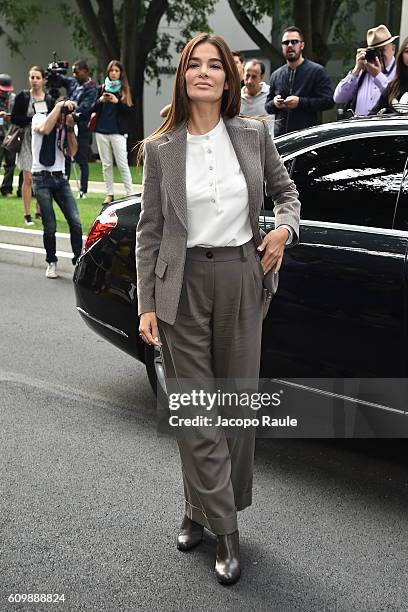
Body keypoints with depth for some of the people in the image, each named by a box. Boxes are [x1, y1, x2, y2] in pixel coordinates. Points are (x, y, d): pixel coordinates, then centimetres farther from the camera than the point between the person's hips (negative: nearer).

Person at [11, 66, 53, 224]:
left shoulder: (49, 100, 4)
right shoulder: (22, 97, -1)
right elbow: (14, 118, -5)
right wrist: (32, 119, -16)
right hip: (27, 141, -2)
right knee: (28, 179, -3)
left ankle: (39, 211, 16)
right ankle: (27, 214, 4)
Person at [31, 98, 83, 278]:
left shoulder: (66, 126, 12)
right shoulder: (39, 118, 1)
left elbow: (72, 152, 1)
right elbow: (45, 130, -24)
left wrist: (70, 128, -9)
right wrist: (60, 105, -18)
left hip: (60, 178, 4)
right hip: (42, 179, -4)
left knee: (75, 222, -10)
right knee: (50, 226, -6)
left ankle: (78, 260, 2)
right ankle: (51, 262, 13)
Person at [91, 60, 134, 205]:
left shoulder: (125, 90, 3)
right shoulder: (102, 89, 10)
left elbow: (130, 110, -3)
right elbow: (93, 109, 10)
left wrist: (117, 102, -17)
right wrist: (100, 101, -9)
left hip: (118, 132, -3)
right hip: (102, 130, 3)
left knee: (122, 164, -6)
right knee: (106, 164, 7)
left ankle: (130, 193, -3)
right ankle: (109, 194, 13)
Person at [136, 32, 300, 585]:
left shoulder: (254, 135, 4)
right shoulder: (160, 149, 1)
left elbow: (286, 190, 19)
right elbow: (149, 230, 3)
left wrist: (285, 228, -2)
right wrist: (146, 304, -2)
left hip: (240, 280, 1)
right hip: (182, 285, -1)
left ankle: (205, 509, 27)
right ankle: (224, 527, 14)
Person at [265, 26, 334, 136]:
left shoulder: (317, 71, 3)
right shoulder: (276, 75, 19)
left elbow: (328, 100, -7)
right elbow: (267, 107, 24)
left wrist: (300, 102, -14)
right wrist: (274, 103, -1)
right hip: (280, 135, 4)